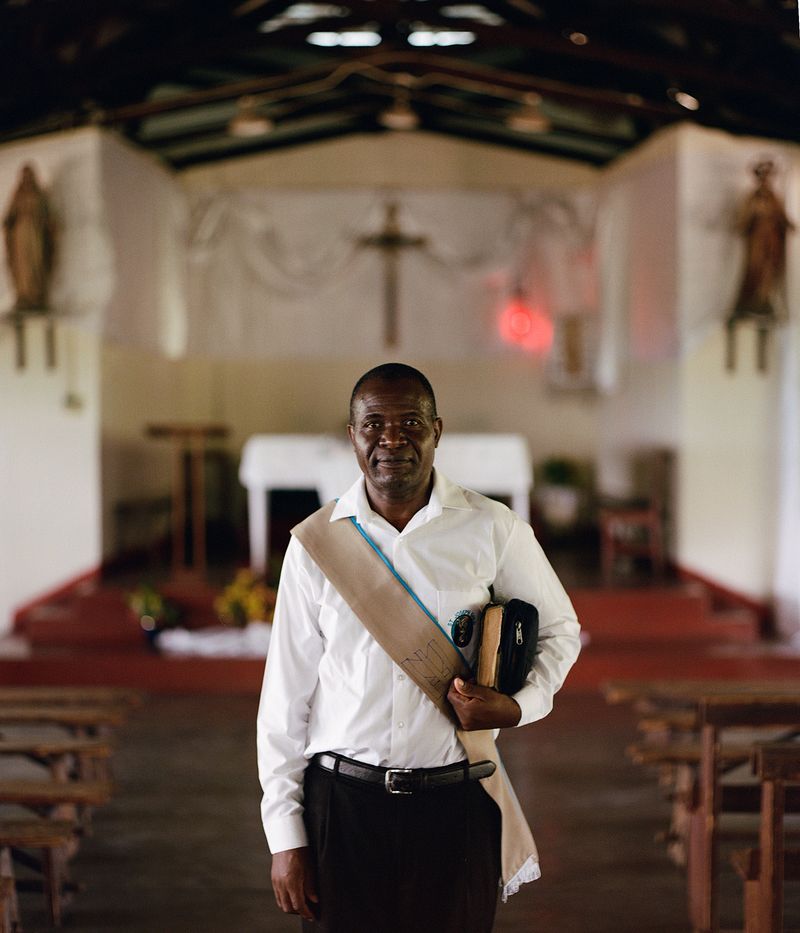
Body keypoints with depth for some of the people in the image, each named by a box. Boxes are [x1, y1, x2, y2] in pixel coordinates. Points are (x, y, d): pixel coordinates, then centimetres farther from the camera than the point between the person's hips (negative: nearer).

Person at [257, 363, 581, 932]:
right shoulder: (315, 543, 1)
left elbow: (560, 629, 15)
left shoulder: (494, 530, 0)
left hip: (455, 805, 0)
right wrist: (285, 836, 1)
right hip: (341, 803, 0)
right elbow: (285, 695, 4)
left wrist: (518, 707, -5)